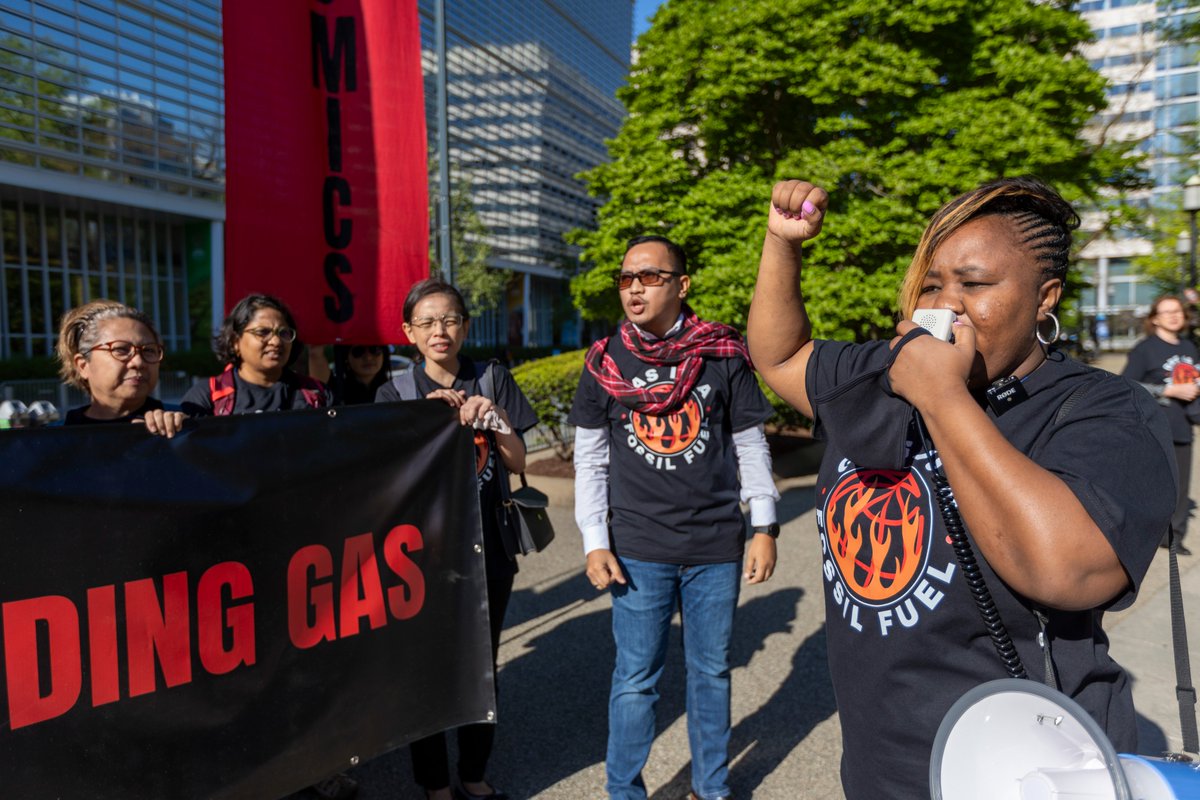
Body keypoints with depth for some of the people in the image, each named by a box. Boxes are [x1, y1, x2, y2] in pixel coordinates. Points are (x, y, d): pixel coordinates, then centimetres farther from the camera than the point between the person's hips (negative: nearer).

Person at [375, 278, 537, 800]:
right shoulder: (396, 393, 1)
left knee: (482, 668, 12)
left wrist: (494, 418, -15)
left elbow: (517, 463, 2)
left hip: (486, 546, 2)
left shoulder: (493, 380, 3)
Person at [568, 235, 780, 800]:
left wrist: (765, 526, 2)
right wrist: (594, 542, -1)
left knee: (711, 671, 14)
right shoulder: (606, 362, 1)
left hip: (717, 545, 1)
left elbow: (750, 445, 5)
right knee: (635, 679, 6)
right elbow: (590, 461, 4)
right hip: (638, 548, 0)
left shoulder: (722, 355, -1)